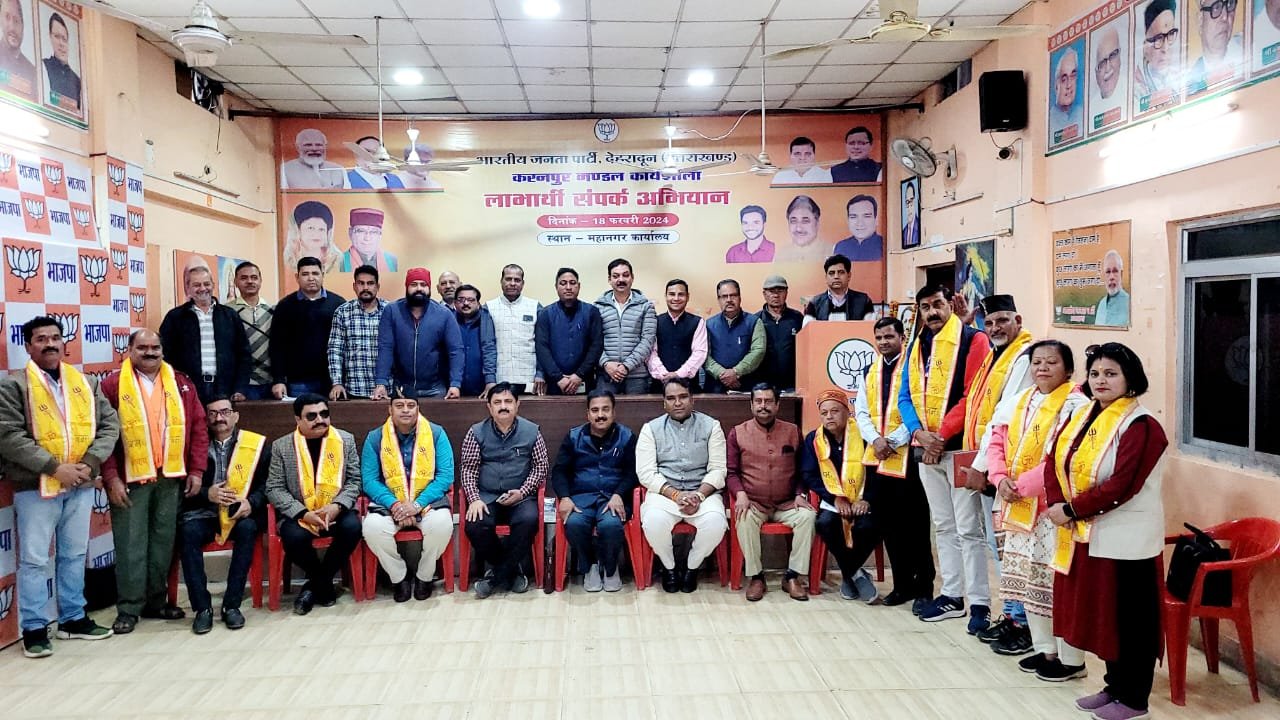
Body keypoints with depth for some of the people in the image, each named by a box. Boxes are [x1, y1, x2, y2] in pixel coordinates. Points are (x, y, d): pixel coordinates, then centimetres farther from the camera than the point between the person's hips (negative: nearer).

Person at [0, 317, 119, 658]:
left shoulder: (86, 383, 9)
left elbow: (109, 424, 6)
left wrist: (90, 463, -10)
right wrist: (54, 467, -18)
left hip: (80, 485, 4)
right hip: (35, 487, -4)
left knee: (75, 554, 14)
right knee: (34, 559, 2)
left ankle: (73, 619, 26)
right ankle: (34, 628, 13)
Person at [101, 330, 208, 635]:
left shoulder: (181, 384, 9)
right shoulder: (113, 385, -1)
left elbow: (198, 428, 8)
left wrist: (196, 470, 2)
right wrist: (111, 478, -11)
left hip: (170, 478, 3)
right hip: (130, 480, -3)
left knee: (163, 541, 11)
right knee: (131, 545, 1)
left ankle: (156, 601, 23)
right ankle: (129, 608, 12)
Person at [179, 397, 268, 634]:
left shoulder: (255, 443, 7)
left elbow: (265, 484, 4)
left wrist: (251, 502, -15)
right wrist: (206, 494, -12)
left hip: (239, 513, -1)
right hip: (203, 513, 1)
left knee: (247, 528, -32)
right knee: (188, 531, -29)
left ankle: (232, 604, -22)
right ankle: (202, 607, -21)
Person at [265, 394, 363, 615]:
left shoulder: (346, 440, 4)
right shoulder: (281, 446, 0)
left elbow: (354, 480, 3)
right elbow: (274, 489, -3)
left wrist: (337, 506, -16)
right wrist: (303, 513, -17)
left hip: (336, 511, 1)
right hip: (298, 514, -1)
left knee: (352, 527, -30)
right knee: (293, 537, -32)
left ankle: (315, 584, -7)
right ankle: (324, 585, -2)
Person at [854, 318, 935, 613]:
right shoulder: (867, 373, 15)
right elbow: (861, 412, 10)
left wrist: (894, 441, -18)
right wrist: (875, 439, -8)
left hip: (907, 455, -6)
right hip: (876, 456, 6)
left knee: (915, 523, -1)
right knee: (889, 523, 11)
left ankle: (923, 588, 8)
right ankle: (902, 584, 22)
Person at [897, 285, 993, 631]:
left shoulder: (973, 339, -6)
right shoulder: (916, 346, 14)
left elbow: (973, 395, -13)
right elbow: (905, 397, 11)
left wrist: (942, 435, -15)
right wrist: (919, 432, -7)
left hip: (959, 447, -7)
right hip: (926, 448, 7)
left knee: (968, 528, -4)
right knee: (943, 526, 13)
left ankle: (979, 603, 4)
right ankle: (952, 596, 22)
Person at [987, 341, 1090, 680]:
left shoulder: (1076, 406, -11)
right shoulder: (1020, 402, 12)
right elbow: (997, 443, 10)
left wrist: (1023, 485, -19)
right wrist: (1002, 479, -7)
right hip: (1020, 508, 8)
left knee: (1058, 583, -3)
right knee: (1028, 578, 15)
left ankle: (1070, 659, 11)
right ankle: (1045, 648, 29)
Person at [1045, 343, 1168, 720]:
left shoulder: (1141, 426, -15)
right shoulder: (1082, 415, 8)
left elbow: (1120, 486, -23)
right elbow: (1055, 461, 5)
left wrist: (1071, 509, -18)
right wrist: (1057, 504, -11)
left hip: (1125, 540, -7)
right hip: (1085, 535, 7)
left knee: (1128, 618, 5)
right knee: (1101, 613, 16)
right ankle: (1114, 686, 31)